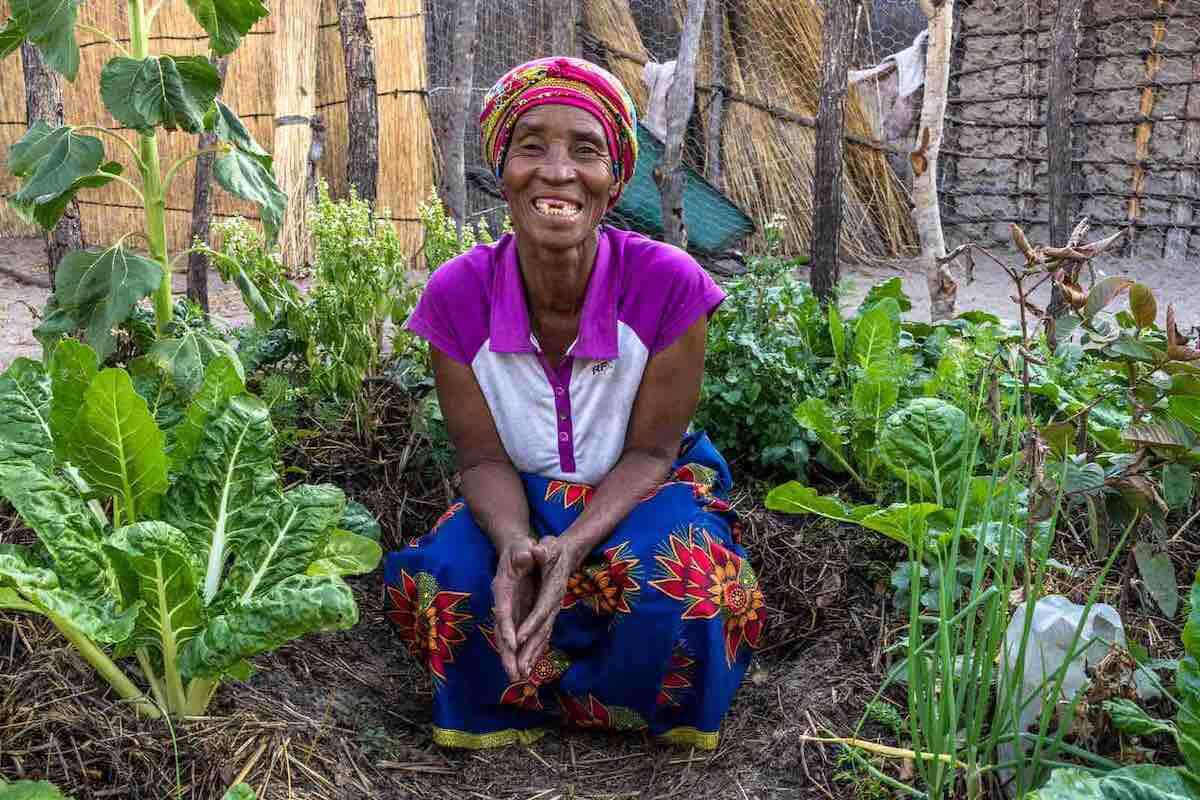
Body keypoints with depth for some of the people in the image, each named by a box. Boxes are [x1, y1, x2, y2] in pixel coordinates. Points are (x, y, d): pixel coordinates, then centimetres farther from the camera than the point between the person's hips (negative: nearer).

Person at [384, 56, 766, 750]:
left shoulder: (670, 284, -24)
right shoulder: (457, 294, -18)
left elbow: (650, 452, -16)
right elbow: (485, 459, -12)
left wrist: (572, 548, -33)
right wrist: (514, 545, -34)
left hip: (644, 489, -1)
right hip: (524, 500, 2)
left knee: (677, 575, -32)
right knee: (446, 577, -27)